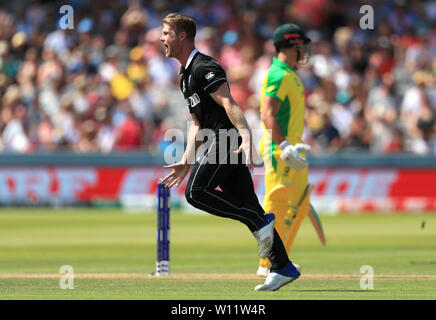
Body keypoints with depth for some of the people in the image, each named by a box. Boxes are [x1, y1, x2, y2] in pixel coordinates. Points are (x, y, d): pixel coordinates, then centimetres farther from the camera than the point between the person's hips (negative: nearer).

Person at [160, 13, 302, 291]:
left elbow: (229, 104, -21)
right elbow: (198, 123, 29)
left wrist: (246, 138, -33)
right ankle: (284, 267, 3)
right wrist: (187, 162, 25)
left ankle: (261, 221, -13)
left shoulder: (203, 67, -9)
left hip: (228, 139, -10)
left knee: (196, 192, -16)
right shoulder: (186, 75, 24)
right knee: (246, 205, 5)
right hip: (217, 141, 10)